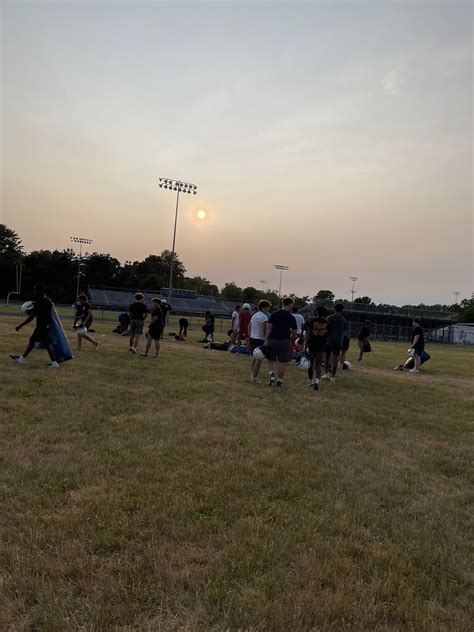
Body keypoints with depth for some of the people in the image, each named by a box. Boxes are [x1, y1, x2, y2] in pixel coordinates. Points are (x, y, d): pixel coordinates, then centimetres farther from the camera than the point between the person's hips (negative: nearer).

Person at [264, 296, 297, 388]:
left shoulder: (273, 314, -2)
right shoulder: (291, 317, -4)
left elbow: (269, 327, -7)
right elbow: (294, 332, 1)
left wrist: (266, 339, -5)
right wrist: (291, 337, 21)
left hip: (273, 340, 1)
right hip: (285, 341, -1)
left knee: (271, 360, 16)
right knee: (282, 362, 6)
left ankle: (271, 375, -3)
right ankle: (280, 381, 12)